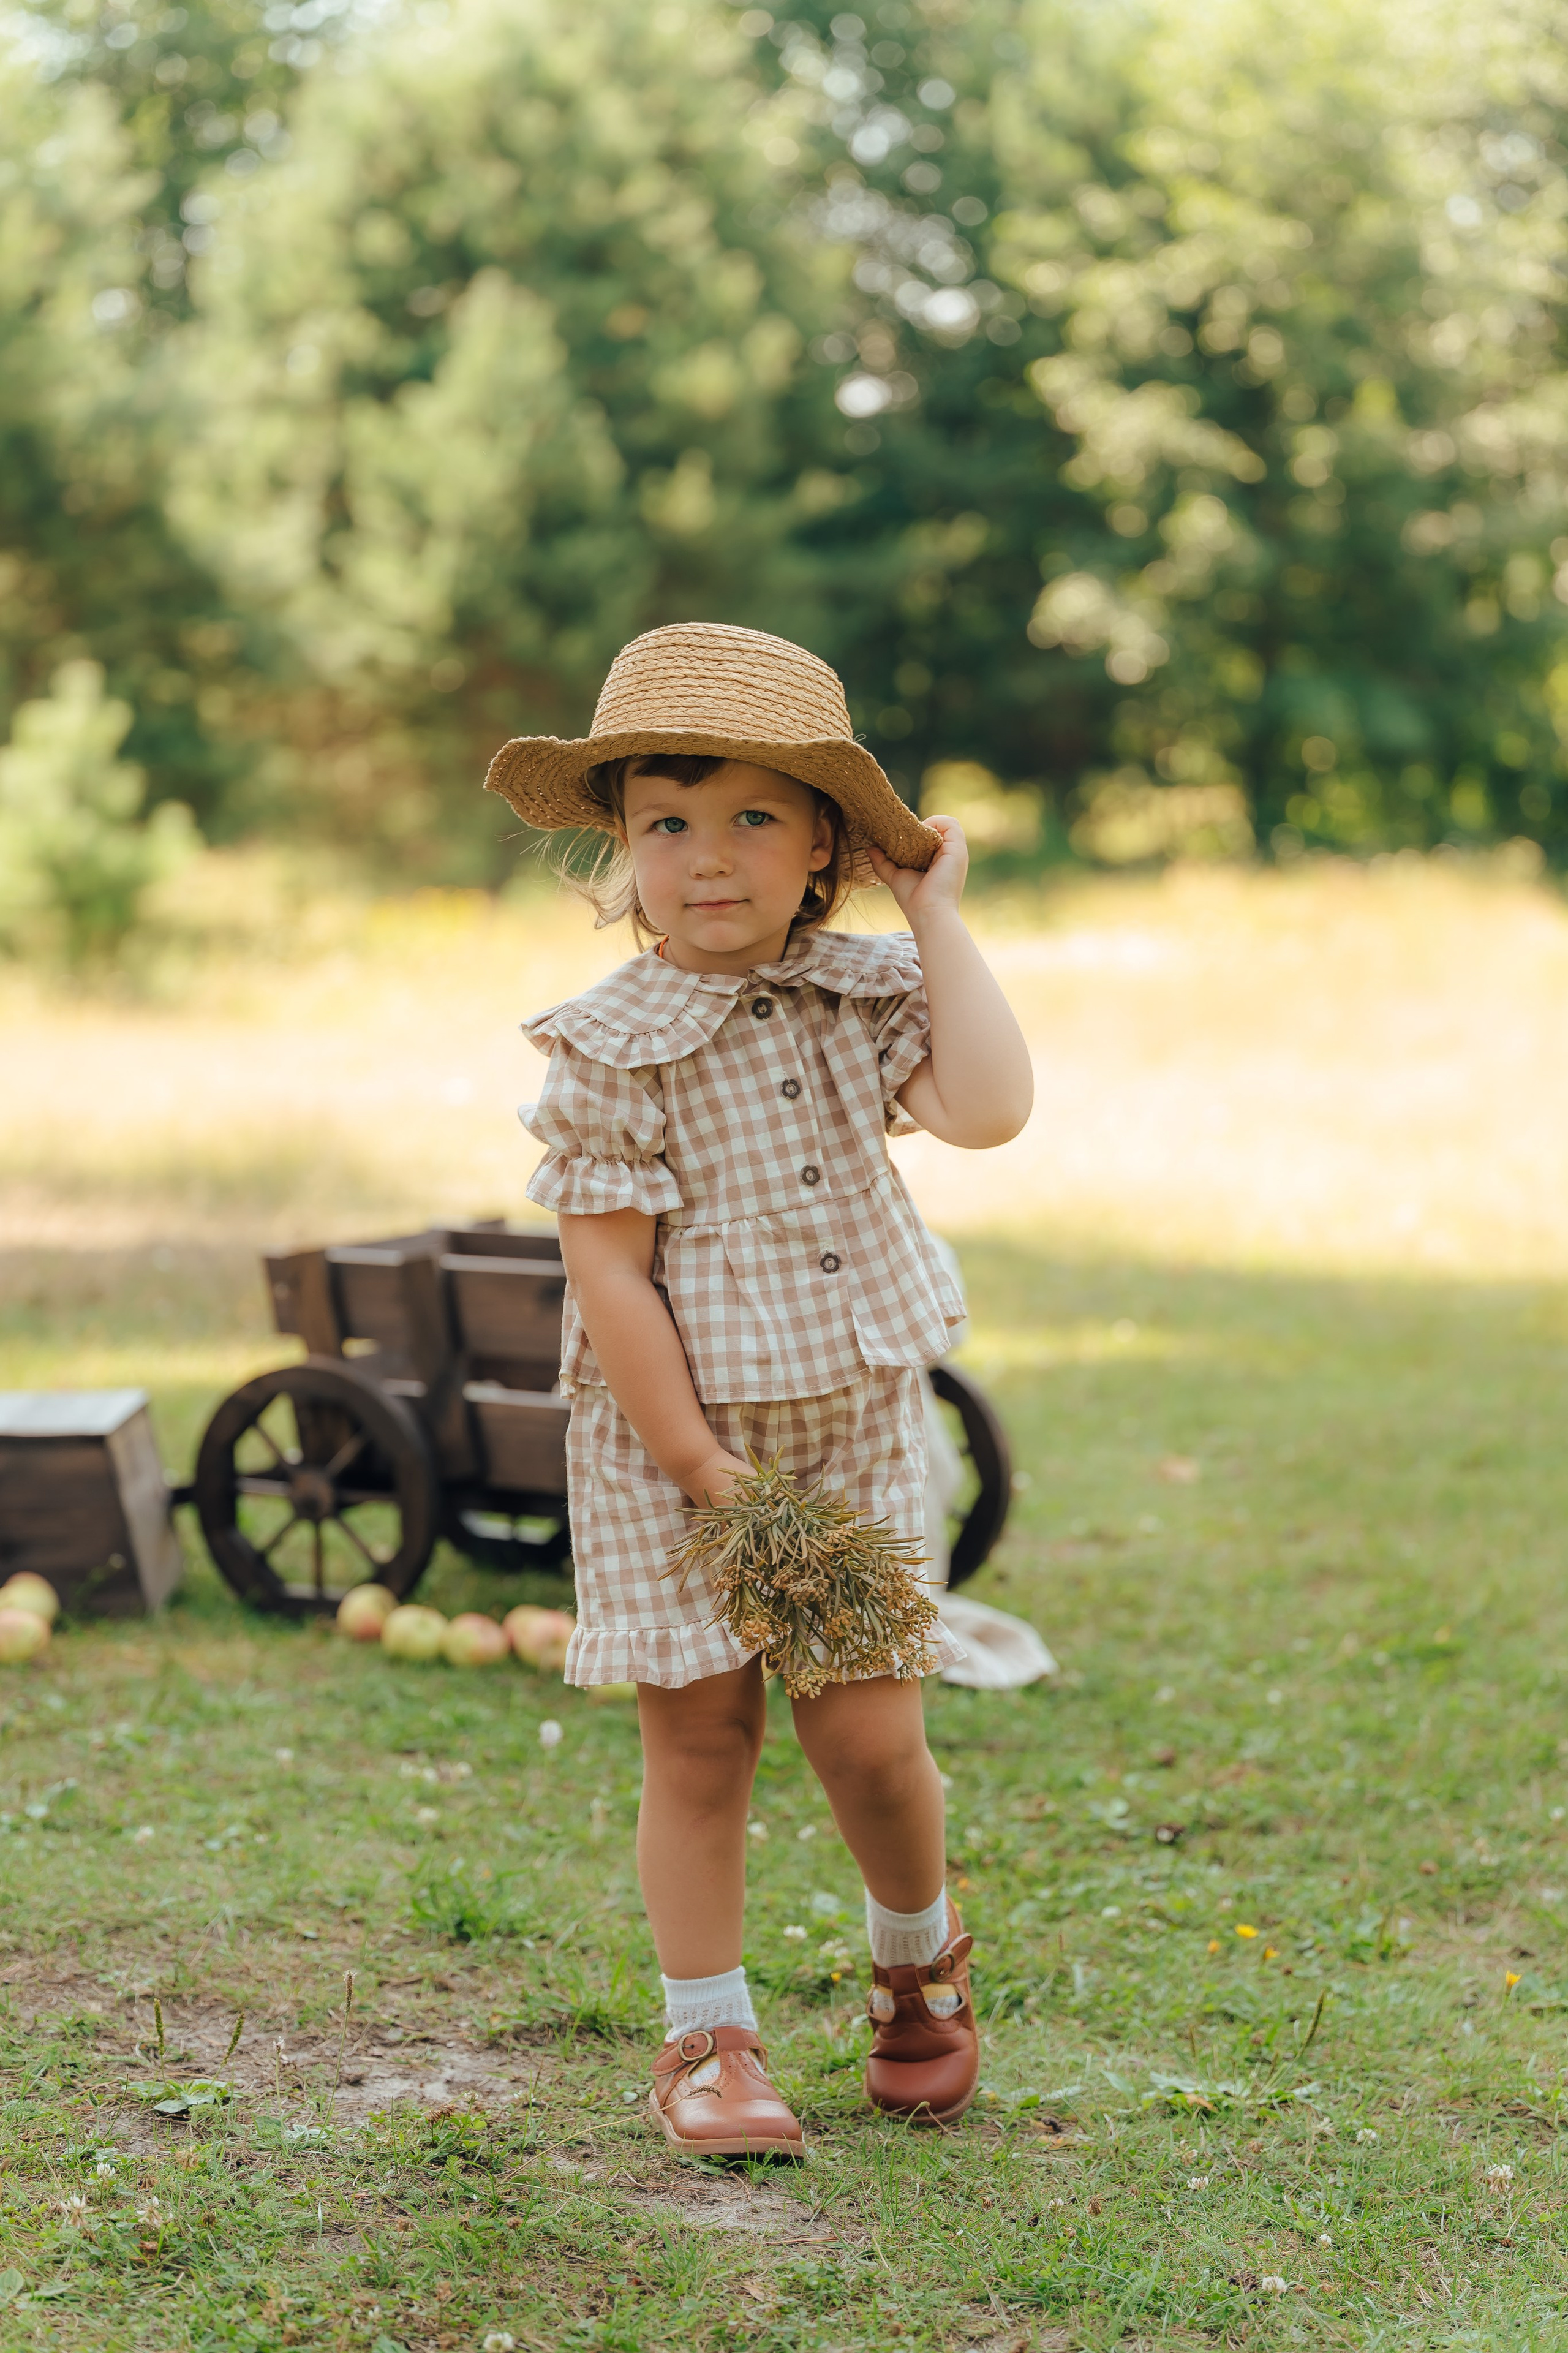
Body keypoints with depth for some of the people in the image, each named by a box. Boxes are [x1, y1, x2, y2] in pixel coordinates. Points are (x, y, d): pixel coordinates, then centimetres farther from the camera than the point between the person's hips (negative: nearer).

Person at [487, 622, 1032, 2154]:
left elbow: (988, 1108, -17)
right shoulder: (608, 1051, -11)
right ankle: (707, 2042, 19)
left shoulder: (865, 997, 1)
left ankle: (918, 1963, 30)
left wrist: (935, 918, -10)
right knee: (698, 1743, 3)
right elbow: (610, 1281, -13)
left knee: (870, 1736, 1)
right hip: (668, 1442, -3)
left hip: (855, 1427, 3)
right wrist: (709, 1475, -14)